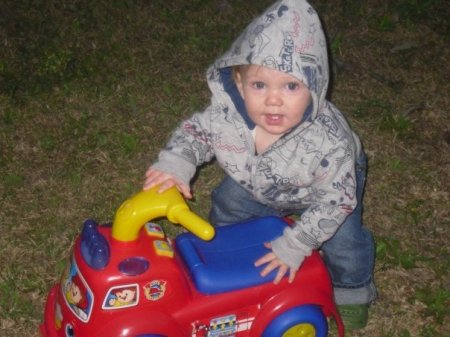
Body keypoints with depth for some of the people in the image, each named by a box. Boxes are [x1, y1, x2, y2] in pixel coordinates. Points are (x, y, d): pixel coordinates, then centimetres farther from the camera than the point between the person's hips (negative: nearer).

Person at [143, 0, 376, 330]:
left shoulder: (328, 141, -46)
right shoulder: (227, 114, -38)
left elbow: (336, 200, -33)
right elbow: (194, 131, -16)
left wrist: (293, 246, -30)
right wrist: (175, 164, -36)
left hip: (331, 182, -3)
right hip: (260, 182, 4)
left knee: (342, 240, -9)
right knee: (227, 204, 12)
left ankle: (352, 289, 25)